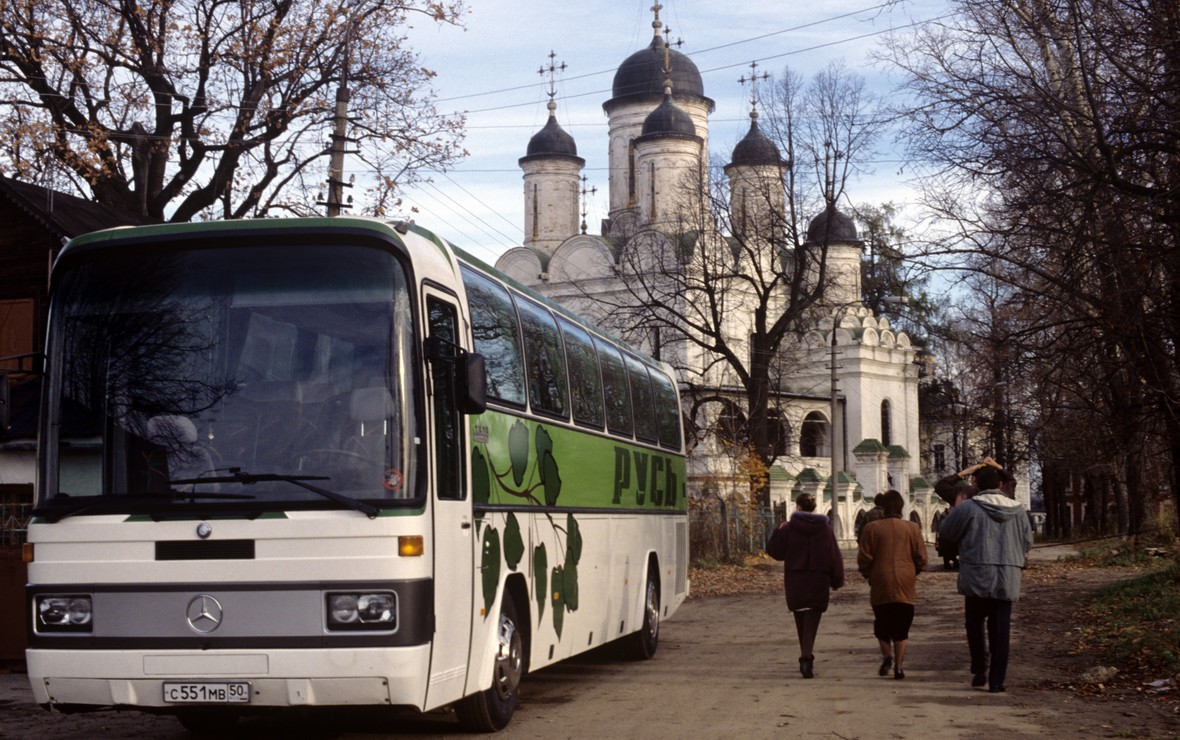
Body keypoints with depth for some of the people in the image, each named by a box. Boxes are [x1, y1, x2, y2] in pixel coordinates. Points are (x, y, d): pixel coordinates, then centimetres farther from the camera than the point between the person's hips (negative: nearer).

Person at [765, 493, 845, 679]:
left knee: (801, 623, 14)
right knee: (811, 622, -3)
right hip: (818, 583, 0)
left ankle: (806, 658, 19)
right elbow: (835, 557, 2)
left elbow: (774, 551, 2)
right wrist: (837, 581, 11)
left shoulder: (788, 528, -4)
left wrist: (778, 531, 15)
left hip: (795, 583, 0)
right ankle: (807, 657, -21)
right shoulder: (825, 529, 0)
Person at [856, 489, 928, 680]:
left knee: (882, 624, 15)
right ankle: (899, 666, 0)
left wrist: (869, 575, 14)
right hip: (905, 586, 0)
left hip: (880, 586, 0)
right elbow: (921, 559, 1)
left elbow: (864, 559, -3)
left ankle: (886, 655, -5)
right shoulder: (912, 528, 0)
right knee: (901, 627, 7)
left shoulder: (872, 528, -3)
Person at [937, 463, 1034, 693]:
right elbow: (1027, 542, 15)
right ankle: (997, 679, 5)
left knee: (975, 624, 15)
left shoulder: (967, 508, -7)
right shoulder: (1018, 510, 6)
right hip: (1008, 579, 2)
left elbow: (945, 532, 5)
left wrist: (956, 508, 20)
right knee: (1000, 629, 6)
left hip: (977, 577, -2)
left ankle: (979, 670, 6)